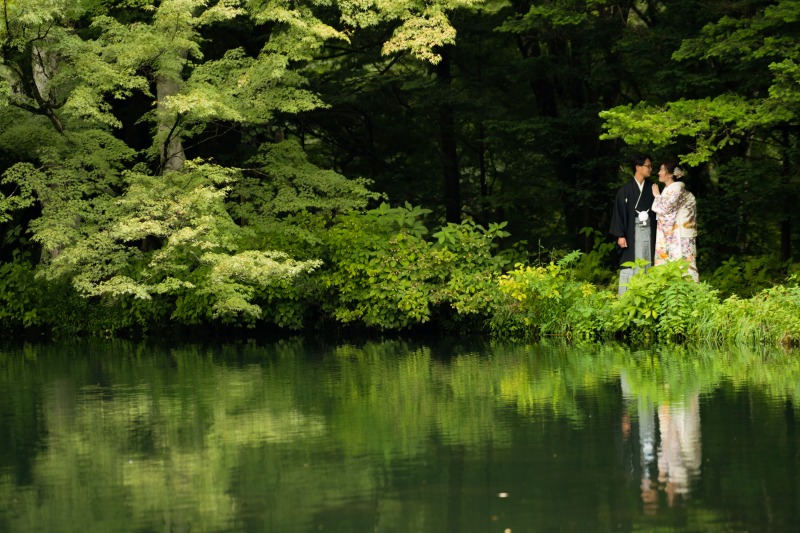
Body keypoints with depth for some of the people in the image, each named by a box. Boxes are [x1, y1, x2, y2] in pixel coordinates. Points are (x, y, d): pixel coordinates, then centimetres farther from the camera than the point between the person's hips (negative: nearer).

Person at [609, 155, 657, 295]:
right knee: (630, 266, -7)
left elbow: (655, 212, 12)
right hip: (632, 233, -4)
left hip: (648, 232, 4)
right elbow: (619, 213, -3)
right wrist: (620, 235, -11)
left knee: (647, 265, 0)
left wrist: (656, 235, 7)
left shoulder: (649, 190, 11)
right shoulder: (625, 191, -1)